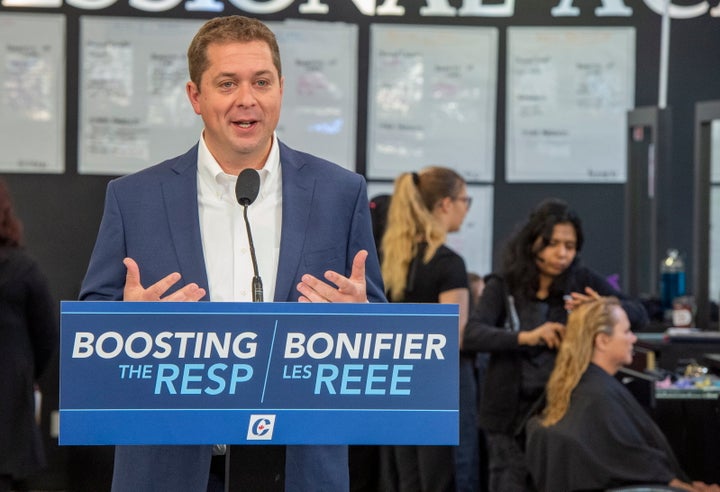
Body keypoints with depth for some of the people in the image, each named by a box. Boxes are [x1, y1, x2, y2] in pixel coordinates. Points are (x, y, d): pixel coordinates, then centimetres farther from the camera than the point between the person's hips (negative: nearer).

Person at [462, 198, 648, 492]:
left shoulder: (583, 282, 3)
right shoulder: (502, 287, -1)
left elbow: (639, 315, -1)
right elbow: (472, 335, -16)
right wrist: (525, 337, -33)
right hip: (512, 413, -1)